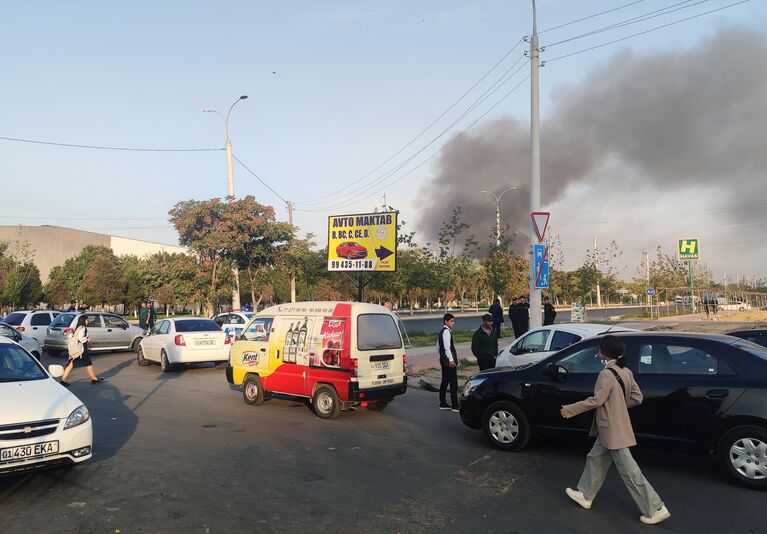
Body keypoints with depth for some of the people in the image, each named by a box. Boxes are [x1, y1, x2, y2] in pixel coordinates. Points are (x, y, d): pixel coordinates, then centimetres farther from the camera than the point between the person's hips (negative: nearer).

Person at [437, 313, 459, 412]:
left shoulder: (442, 332, 17)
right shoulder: (446, 331, -14)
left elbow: (438, 346, 22)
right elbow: (447, 346, -22)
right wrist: (451, 359, -23)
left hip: (443, 359, 10)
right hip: (448, 360, -10)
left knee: (445, 381, 13)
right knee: (453, 382, -8)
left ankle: (443, 403, 18)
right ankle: (454, 406, -8)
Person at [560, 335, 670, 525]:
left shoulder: (607, 374, -23)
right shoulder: (625, 371, 3)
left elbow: (596, 401, -21)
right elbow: (637, 397, 8)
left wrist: (570, 410, -12)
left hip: (613, 430, -10)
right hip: (612, 428, 10)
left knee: (629, 471, 1)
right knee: (595, 460, 19)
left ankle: (656, 509, 10)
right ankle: (585, 496, 30)